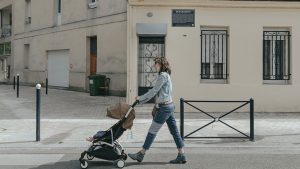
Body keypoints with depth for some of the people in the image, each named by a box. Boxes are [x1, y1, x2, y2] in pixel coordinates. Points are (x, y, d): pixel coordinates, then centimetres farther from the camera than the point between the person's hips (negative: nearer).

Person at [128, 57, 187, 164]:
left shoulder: (163, 76, -12)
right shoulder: (165, 75, 18)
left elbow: (154, 91, -13)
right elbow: (155, 92, 20)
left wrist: (140, 98, -2)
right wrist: (141, 101, 18)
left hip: (164, 107, -10)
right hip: (169, 106, 10)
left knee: (152, 131, -2)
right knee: (174, 131, 9)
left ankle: (141, 154, 6)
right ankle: (181, 156, 11)